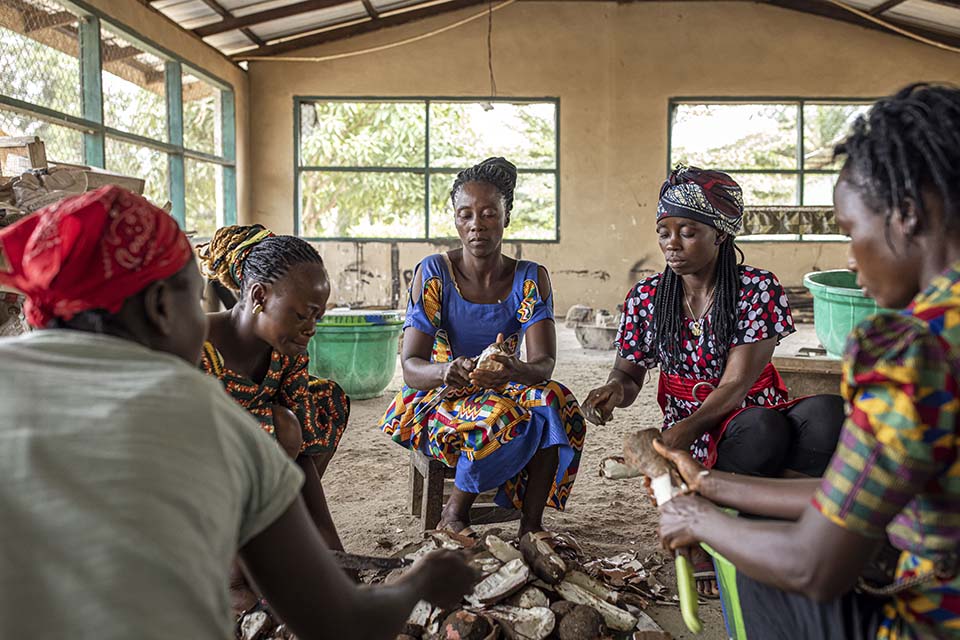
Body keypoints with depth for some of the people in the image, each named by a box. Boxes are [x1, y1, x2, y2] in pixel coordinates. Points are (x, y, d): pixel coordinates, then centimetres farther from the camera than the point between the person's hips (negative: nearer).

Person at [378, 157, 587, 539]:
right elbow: (411, 367, -19)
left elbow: (544, 363, -18)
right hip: (439, 402, -2)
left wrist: (514, 370, -42)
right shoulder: (433, 274, -11)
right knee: (498, 416, -33)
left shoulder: (531, 279, -5)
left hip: (508, 392, 2)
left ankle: (531, 522, -17)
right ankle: (455, 512, -9)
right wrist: (446, 371, -43)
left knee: (553, 400, -29)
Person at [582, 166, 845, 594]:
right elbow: (629, 373, 6)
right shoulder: (646, 298, 0)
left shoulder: (758, 289, -8)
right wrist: (616, 388, -19)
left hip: (760, 417, 1)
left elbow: (737, 383, -15)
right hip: (692, 435, 0)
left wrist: (688, 428, -31)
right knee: (762, 427, -35)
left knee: (829, 412, -32)